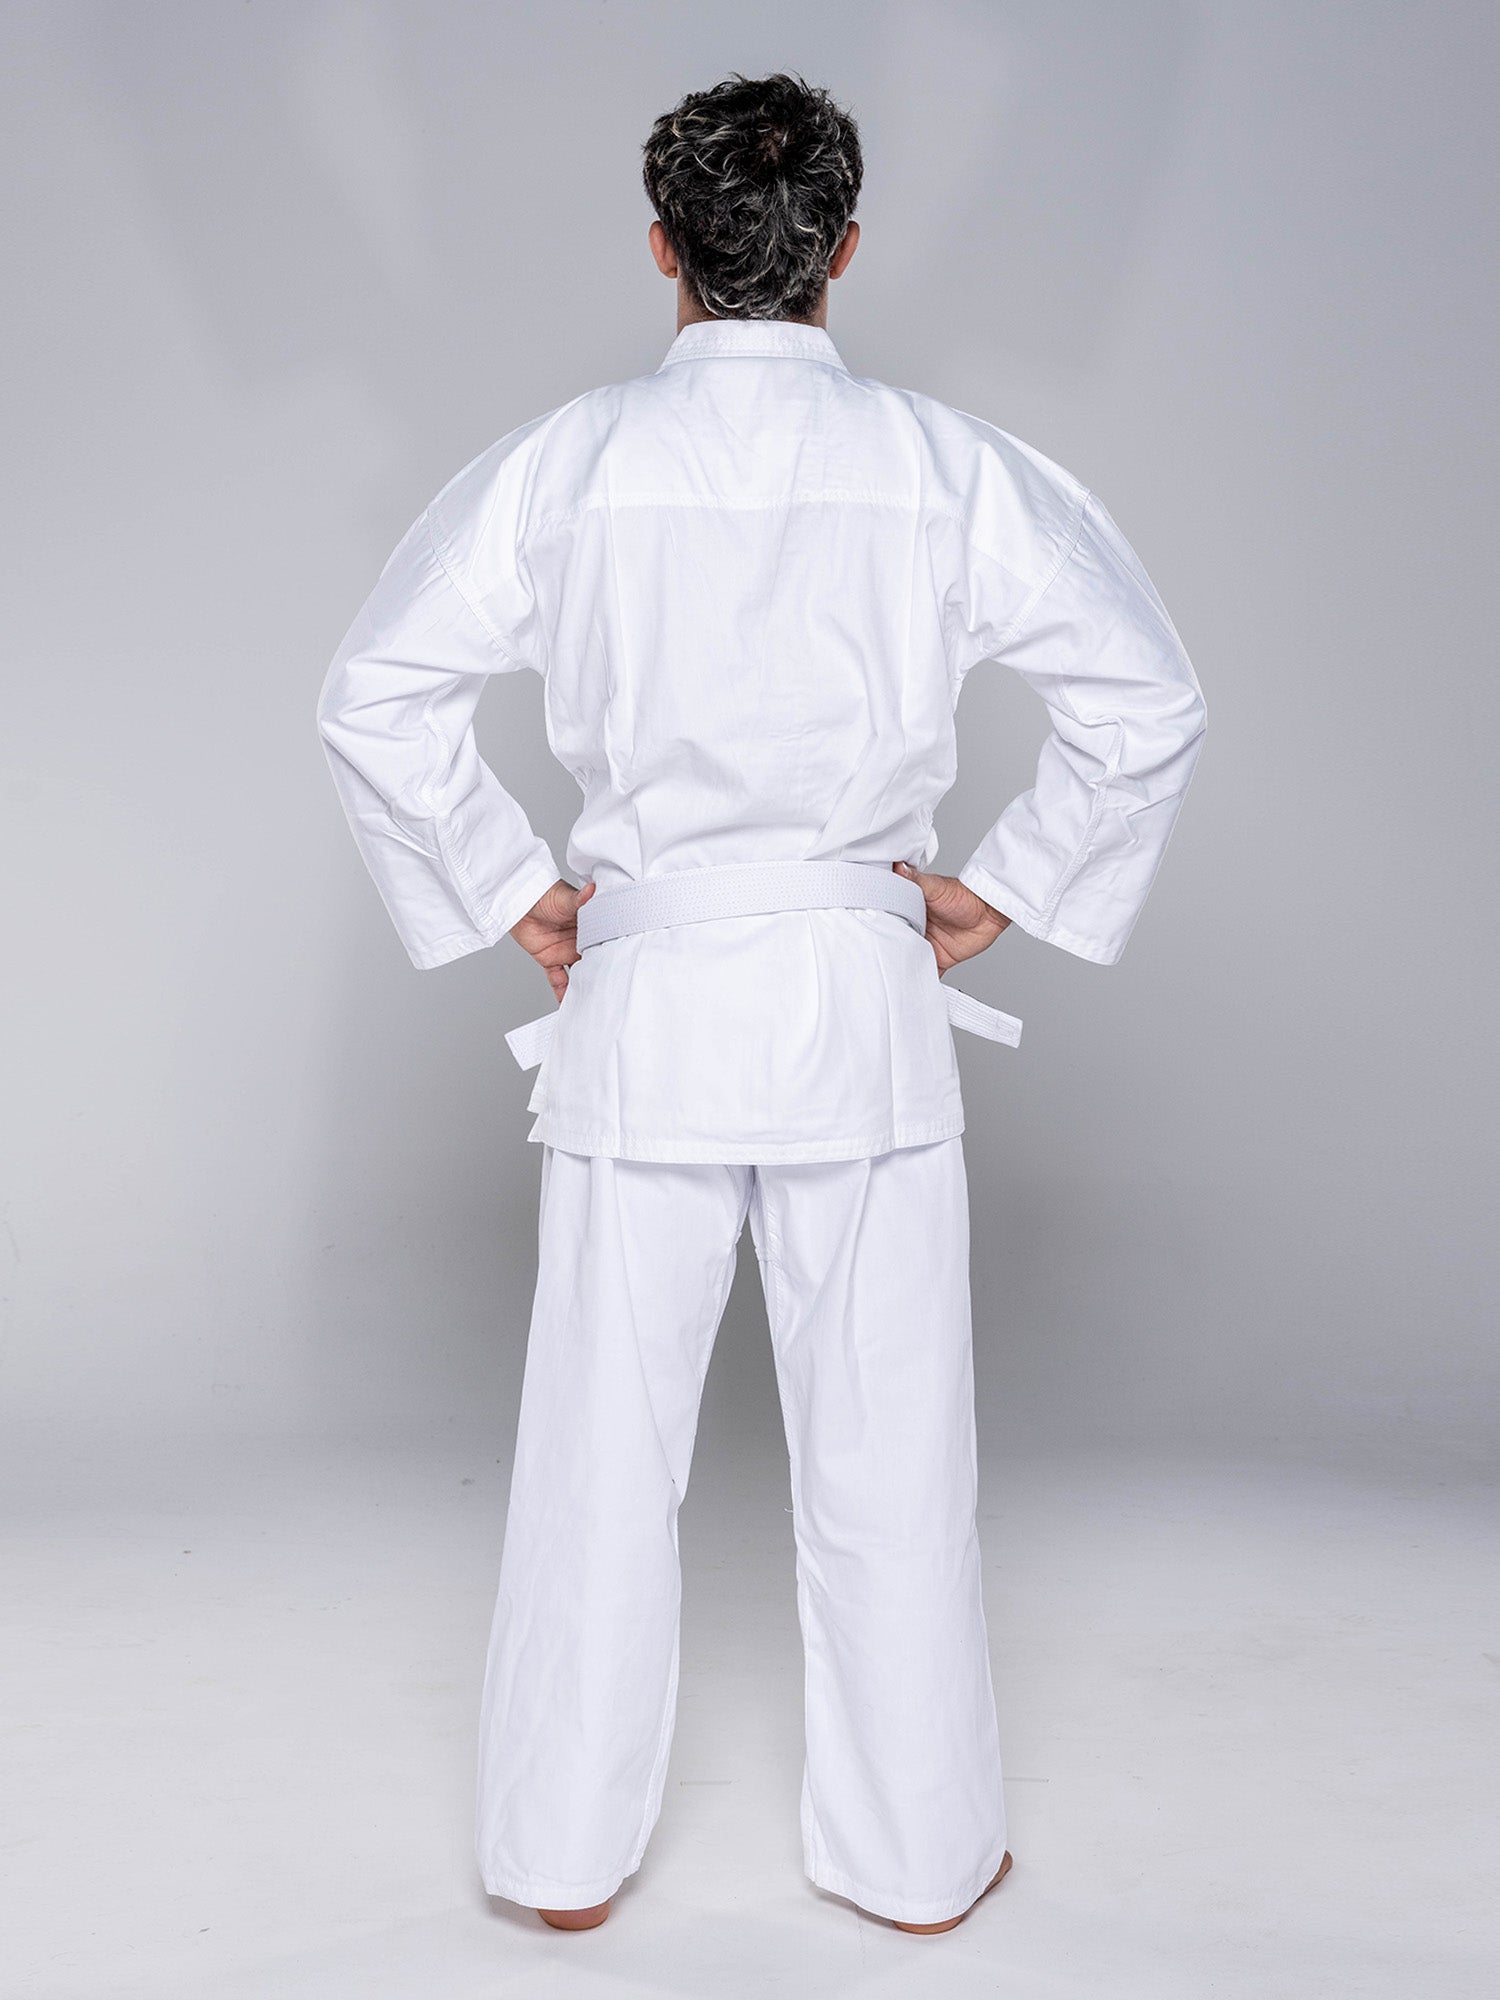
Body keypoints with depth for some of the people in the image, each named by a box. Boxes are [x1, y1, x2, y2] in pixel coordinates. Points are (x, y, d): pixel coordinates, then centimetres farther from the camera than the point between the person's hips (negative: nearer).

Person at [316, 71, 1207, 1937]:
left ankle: (566, 1852, 27)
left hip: (640, 993, 0)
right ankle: (916, 1850, 27)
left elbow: (372, 697, -4)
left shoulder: (562, 464, -3)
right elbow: (1149, 699, -3)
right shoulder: (946, 465, -3)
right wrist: (997, 888, 4)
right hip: (862, 1000, 0)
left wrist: (509, 894, 4)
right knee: (886, 1449, 12)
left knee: (601, 1448, 12)